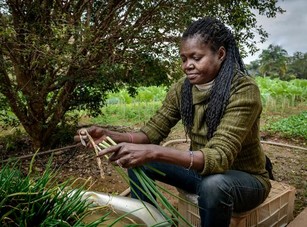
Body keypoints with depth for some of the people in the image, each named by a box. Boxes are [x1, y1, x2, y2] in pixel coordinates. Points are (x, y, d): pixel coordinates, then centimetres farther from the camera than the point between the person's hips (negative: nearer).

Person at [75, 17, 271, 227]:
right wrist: (112, 136, -24)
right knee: (137, 161, -10)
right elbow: (154, 130, -5)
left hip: (246, 178, -4)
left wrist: (154, 152, -46)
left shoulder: (244, 90, -25)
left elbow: (220, 156, -34)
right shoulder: (182, 87, -8)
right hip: (202, 169, 5)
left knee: (213, 185, -38)